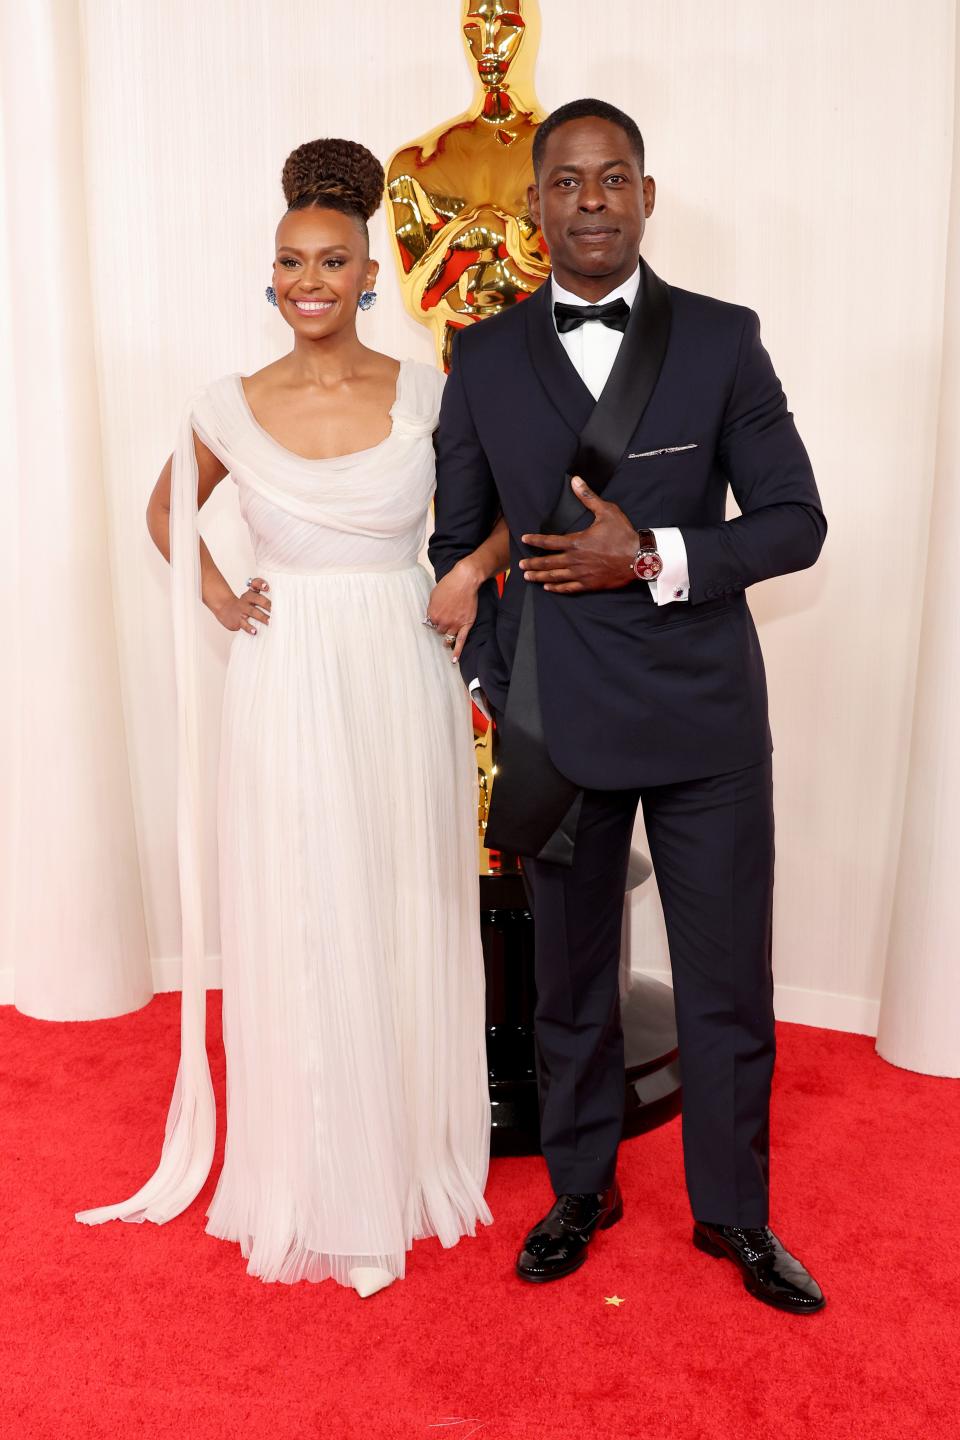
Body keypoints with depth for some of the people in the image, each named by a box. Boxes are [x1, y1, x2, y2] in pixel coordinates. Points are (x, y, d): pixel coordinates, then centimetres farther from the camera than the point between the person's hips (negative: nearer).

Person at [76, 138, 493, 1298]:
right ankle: (321, 1187, 27)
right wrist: (216, 595, 4)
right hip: (287, 691, 0)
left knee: (410, 926, 11)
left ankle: (417, 1154, 33)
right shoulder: (231, 410, 1)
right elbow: (168, 510, 18)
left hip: (404, 688, 0)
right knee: (299, 935, 7)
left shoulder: (430, 395, -1)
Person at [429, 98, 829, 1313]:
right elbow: (458, 539, 8)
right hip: (558, 719, 1)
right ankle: (580, 1189, 37)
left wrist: (657, 558, -17)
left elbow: (794, 521, -2)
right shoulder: (485, 359, 3)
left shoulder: (723, 340, -1)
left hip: (705, 715, -1)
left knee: (728, 983, 9)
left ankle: (733, 1212, 32)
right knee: (569, 976, 15)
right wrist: (492, 684, -1)